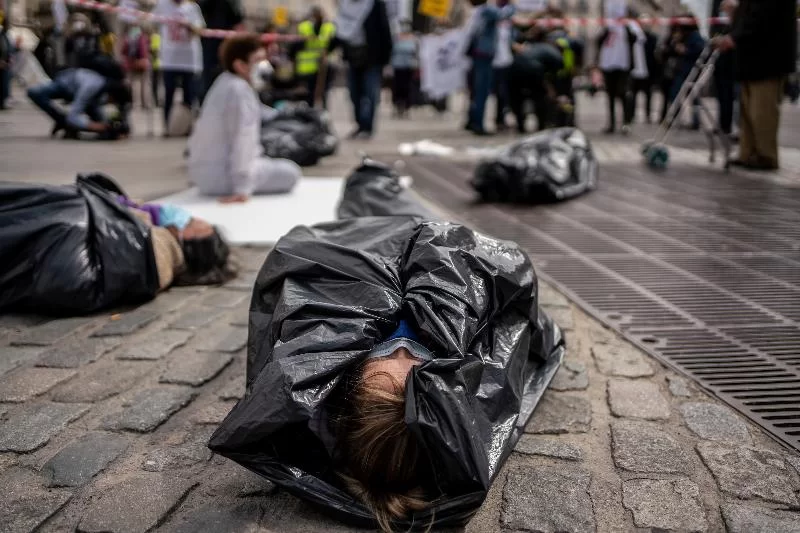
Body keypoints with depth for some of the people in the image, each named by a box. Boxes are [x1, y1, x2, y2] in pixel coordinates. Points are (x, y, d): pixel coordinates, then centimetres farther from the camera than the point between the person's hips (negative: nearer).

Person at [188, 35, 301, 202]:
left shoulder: (226, 83, 10)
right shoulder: (240, 91, -20)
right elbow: (242, 139, -25)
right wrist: (243, 188, -28)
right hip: (219, 173, -10)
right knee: (290, 173, -4)